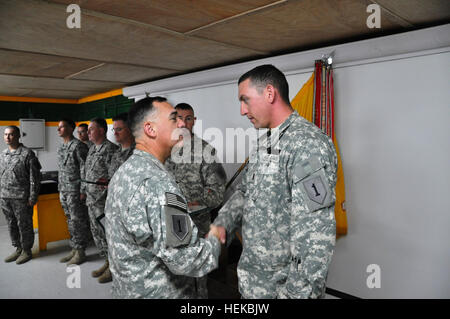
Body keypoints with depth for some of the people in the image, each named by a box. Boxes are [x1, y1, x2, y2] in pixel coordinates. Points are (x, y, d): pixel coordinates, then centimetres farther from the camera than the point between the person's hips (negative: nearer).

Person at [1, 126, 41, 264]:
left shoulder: (27, 154, -8)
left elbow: (34, 178, -10)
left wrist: (32, 197, -13)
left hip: (21, 198, -6)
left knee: (24, 225, 3)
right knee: (11, 225, 15)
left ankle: (27, 251, 18)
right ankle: (18, 248, 30)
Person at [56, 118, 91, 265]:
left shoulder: (78, 146, -12)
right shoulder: (61, 147, 15)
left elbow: (84, 169, -15)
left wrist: (83, 190, -17)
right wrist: (60, 189, 18)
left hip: (75, 191, -8)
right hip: (63, 191, 8)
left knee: (78, 221, -1)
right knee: (70, 221, 14)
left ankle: (80, 252, 10)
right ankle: (74, 249, 24)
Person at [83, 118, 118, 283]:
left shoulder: (110, 149, -15)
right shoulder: (92, 149, 14)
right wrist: (83, 189, 17)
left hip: (104, 200, -9)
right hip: (91, 199, 9)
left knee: (107, 232, -1)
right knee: (97, 232, 16)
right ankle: (107, 262, 29)